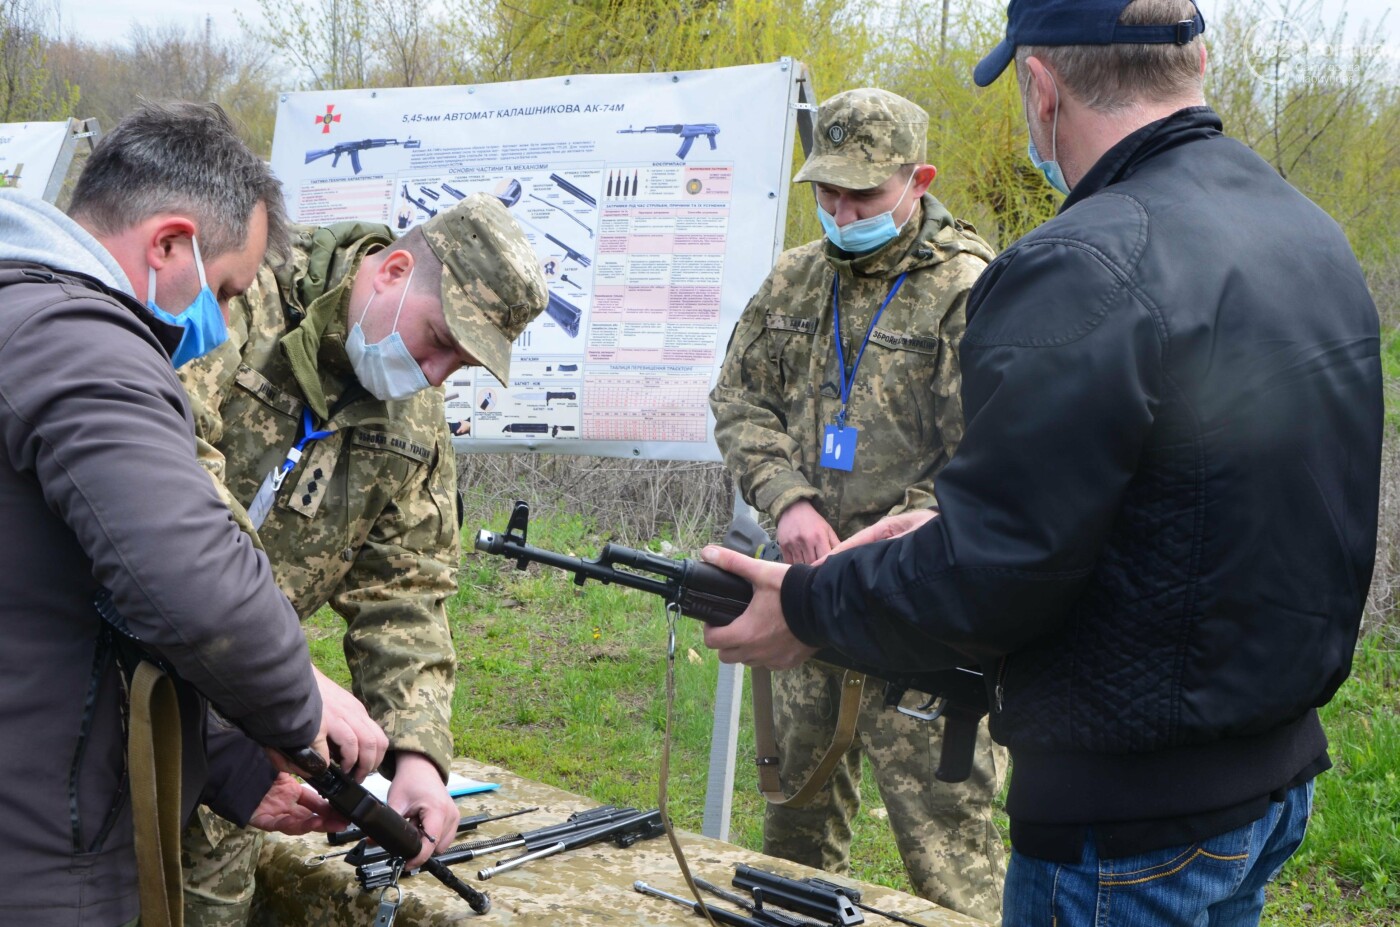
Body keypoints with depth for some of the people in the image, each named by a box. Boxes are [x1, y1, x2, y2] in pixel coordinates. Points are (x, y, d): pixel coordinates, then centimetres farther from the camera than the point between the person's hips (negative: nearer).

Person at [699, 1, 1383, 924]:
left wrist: (805, 604, -6)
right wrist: (948, 529, 13)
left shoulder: (1082, 270, -24)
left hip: (1130, 825, -8)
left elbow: (985, 584, -23)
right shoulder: (1312, 234, 4)